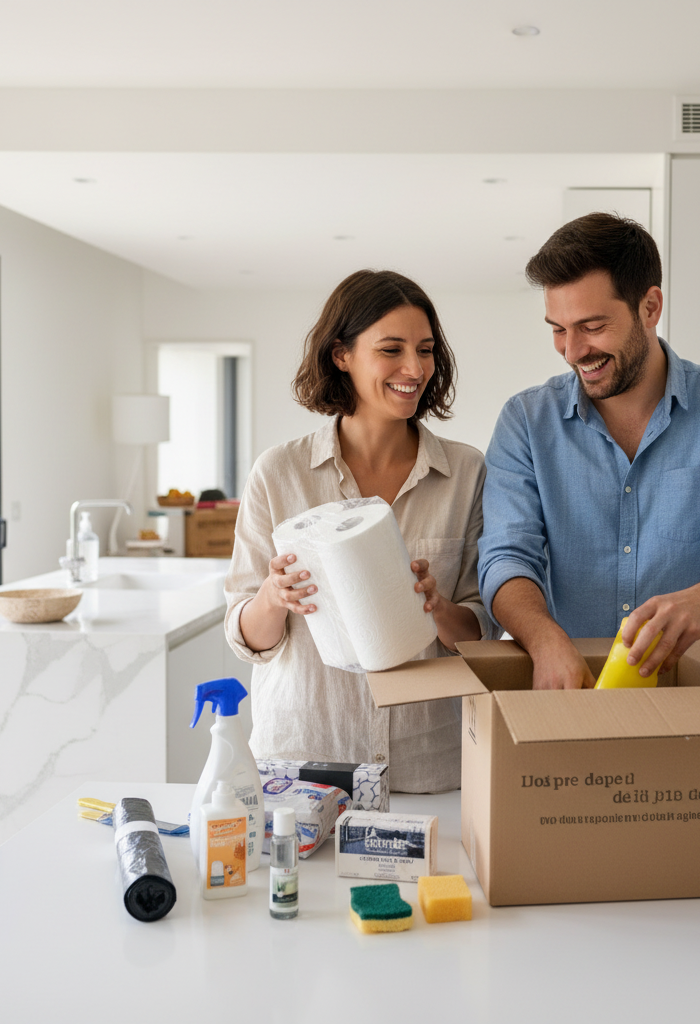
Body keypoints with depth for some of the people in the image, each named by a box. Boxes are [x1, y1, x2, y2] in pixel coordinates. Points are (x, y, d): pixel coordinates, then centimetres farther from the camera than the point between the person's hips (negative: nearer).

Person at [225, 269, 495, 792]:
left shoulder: (467, 472, 0)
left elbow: (483, 631, 4)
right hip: (303, 754, -1)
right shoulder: (279, 473, -3)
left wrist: (437, 608, -17)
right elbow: (249, 638, 1)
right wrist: (274, 597, -20)